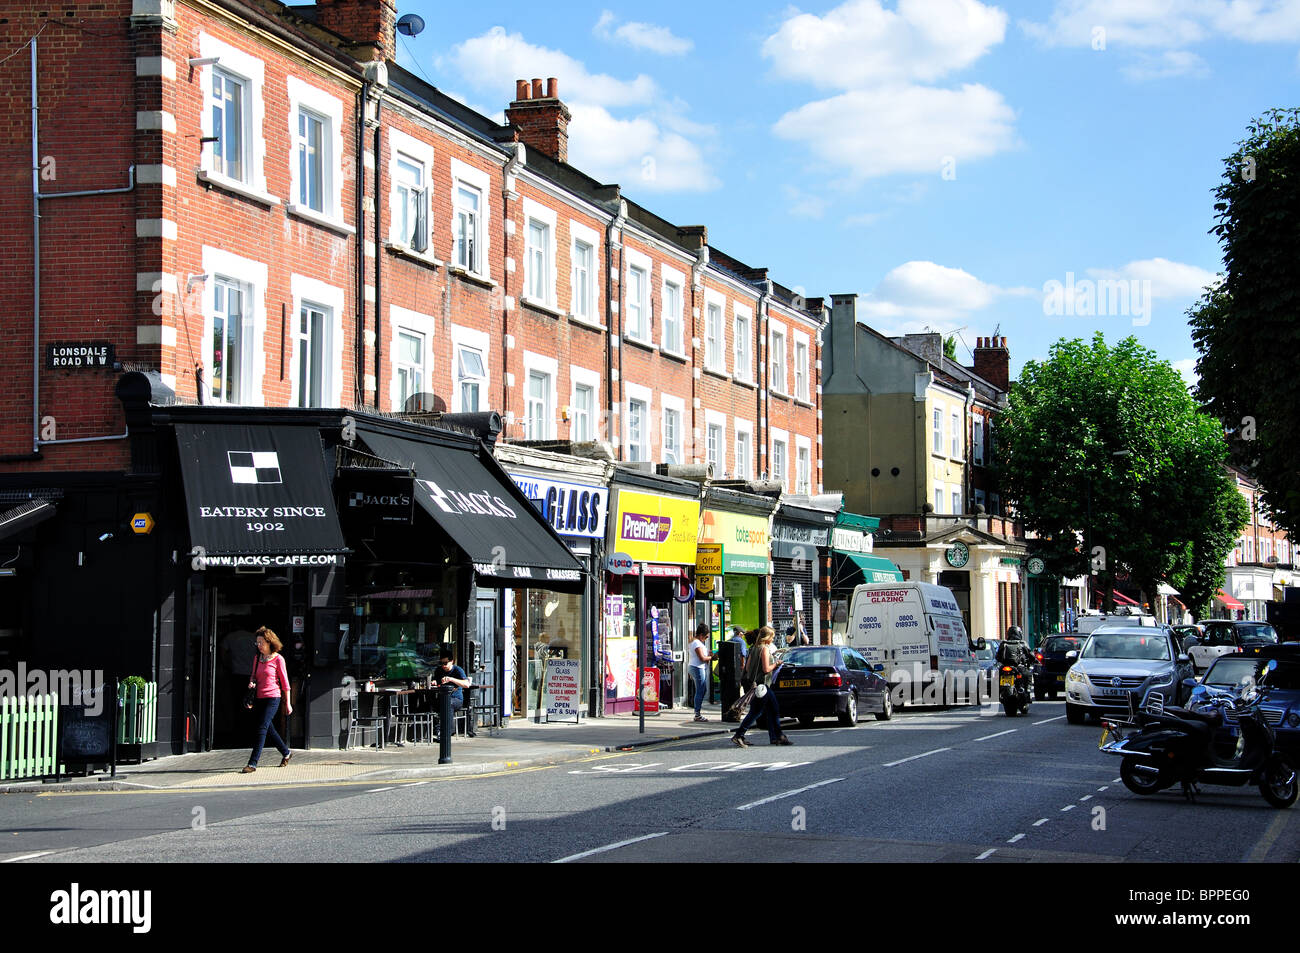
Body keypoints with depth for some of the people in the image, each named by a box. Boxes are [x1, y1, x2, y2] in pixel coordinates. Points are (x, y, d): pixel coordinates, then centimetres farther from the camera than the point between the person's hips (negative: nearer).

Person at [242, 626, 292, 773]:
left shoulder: (278, 659, -6)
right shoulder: (258, 658, 11)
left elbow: (285, 682, -3)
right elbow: (254, 676, 22)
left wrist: (288, 703, -2)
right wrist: (251, 683, -3)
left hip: (272, 698, -7)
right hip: (259, 698, 7)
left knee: (261, 729, -14)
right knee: (269, 729, 14)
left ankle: (252, 763, -16)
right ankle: (286, 753, 34)